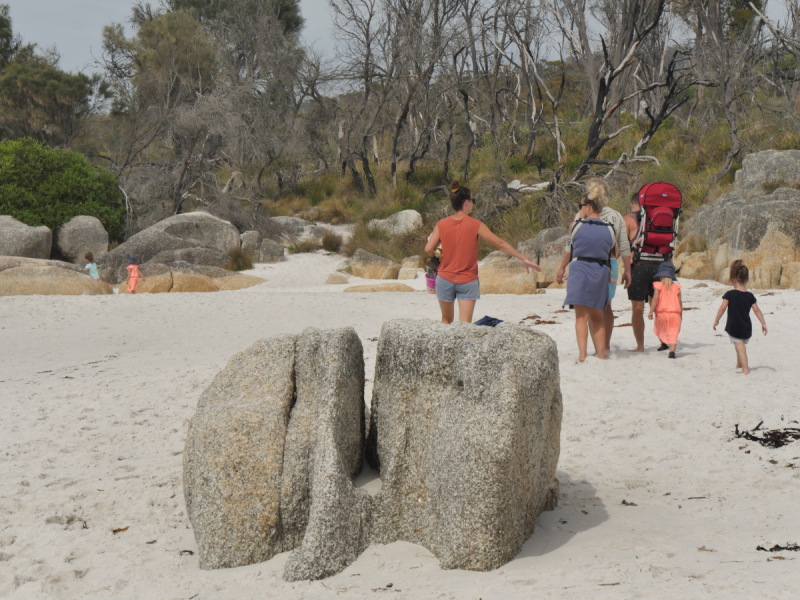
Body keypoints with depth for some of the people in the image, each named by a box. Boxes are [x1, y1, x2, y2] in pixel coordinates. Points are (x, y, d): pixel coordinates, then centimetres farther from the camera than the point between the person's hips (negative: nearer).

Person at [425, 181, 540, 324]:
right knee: (465, 323, -5)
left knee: (446, 321, 17)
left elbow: (428, 249, -9)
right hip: (468, 281, -2)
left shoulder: (441, 224, -2)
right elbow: (500, 244, -4)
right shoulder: (475, 225, -7)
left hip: (445, 279, 2)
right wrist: (523, 258, 3)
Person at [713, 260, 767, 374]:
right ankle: (739, 365, 37)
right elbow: (757, 310, 0)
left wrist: (716, 320, -4)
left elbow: (722, 308, -14)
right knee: (741, 346, 22)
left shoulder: (730, 294, -11)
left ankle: (745, 369, -11)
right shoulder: (750, 296, 0)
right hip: (746, 326, 4)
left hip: (733, 326, -4)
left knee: (740, 347, -4)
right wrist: (763, 323, 6)